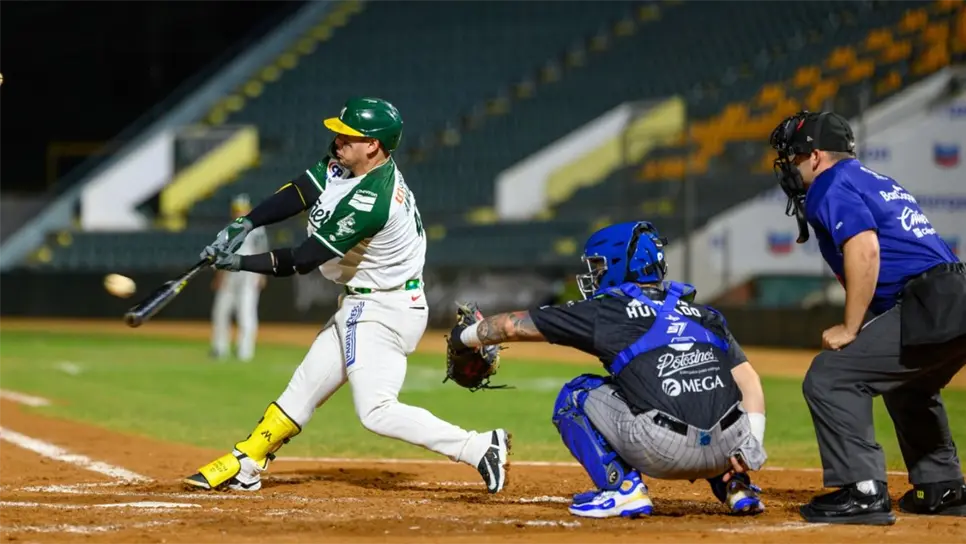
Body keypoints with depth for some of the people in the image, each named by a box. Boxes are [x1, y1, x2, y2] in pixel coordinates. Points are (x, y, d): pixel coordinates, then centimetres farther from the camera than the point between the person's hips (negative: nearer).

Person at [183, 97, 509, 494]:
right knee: (305, 386, 17)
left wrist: (239, 263, -16)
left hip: (384, 312, -10)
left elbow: (302, 261, -24)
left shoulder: (371, 200, -29)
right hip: (360, 306, 10)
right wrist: (244, 224, -15)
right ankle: (244, 466, 29)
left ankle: (481, 448, -17)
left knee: (376, 411, -16)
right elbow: (299, 192, -1)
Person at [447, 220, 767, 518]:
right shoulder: (704, 315, 22)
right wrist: (751, 445, 5)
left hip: (665, 454, -5)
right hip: (726, 451, 5)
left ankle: (621, 487, 3)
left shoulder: (605, 310, 10)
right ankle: (734, 485, 20)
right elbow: (749, 382, 11)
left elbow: (513, 325, 20)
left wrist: (465, 337, 36)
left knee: (576, 396, 17)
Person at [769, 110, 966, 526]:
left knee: (830, 378, -10)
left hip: (930, 308, -10)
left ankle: (862, 492, -15)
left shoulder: (831, 187, -2)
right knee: (906, 385, 34)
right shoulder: (879, 182, 28)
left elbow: (865, 249, -18)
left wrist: (850, 329, -13)